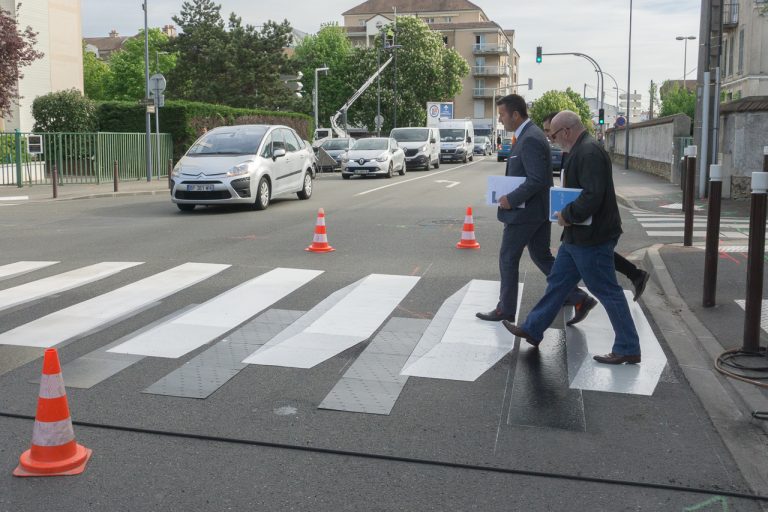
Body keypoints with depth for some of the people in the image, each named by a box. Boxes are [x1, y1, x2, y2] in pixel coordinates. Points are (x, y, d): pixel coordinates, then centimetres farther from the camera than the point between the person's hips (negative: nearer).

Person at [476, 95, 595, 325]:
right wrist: (511, 195, 10)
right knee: (542, 256, 15)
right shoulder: (530, 135, 12)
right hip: (539, 210, 10)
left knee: (508, 258, 3)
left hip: (525, 212, -10)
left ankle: (505, 309, 16)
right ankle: (579, 298, 14)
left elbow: (537, 180, -26)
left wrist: (511, 199, -19)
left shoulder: (530, 139, -20)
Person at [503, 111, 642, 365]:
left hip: (590, 239, -11)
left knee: (607, 291, -2)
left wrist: (568, 215, -18)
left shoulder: (589, 153, -20)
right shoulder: (582, 150, 13)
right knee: (558, 281, 17)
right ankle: (532, 330, 29)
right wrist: (568, 213, 11)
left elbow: (593, 196, -29)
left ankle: (628, 349, 9)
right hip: (578, 237, 11)